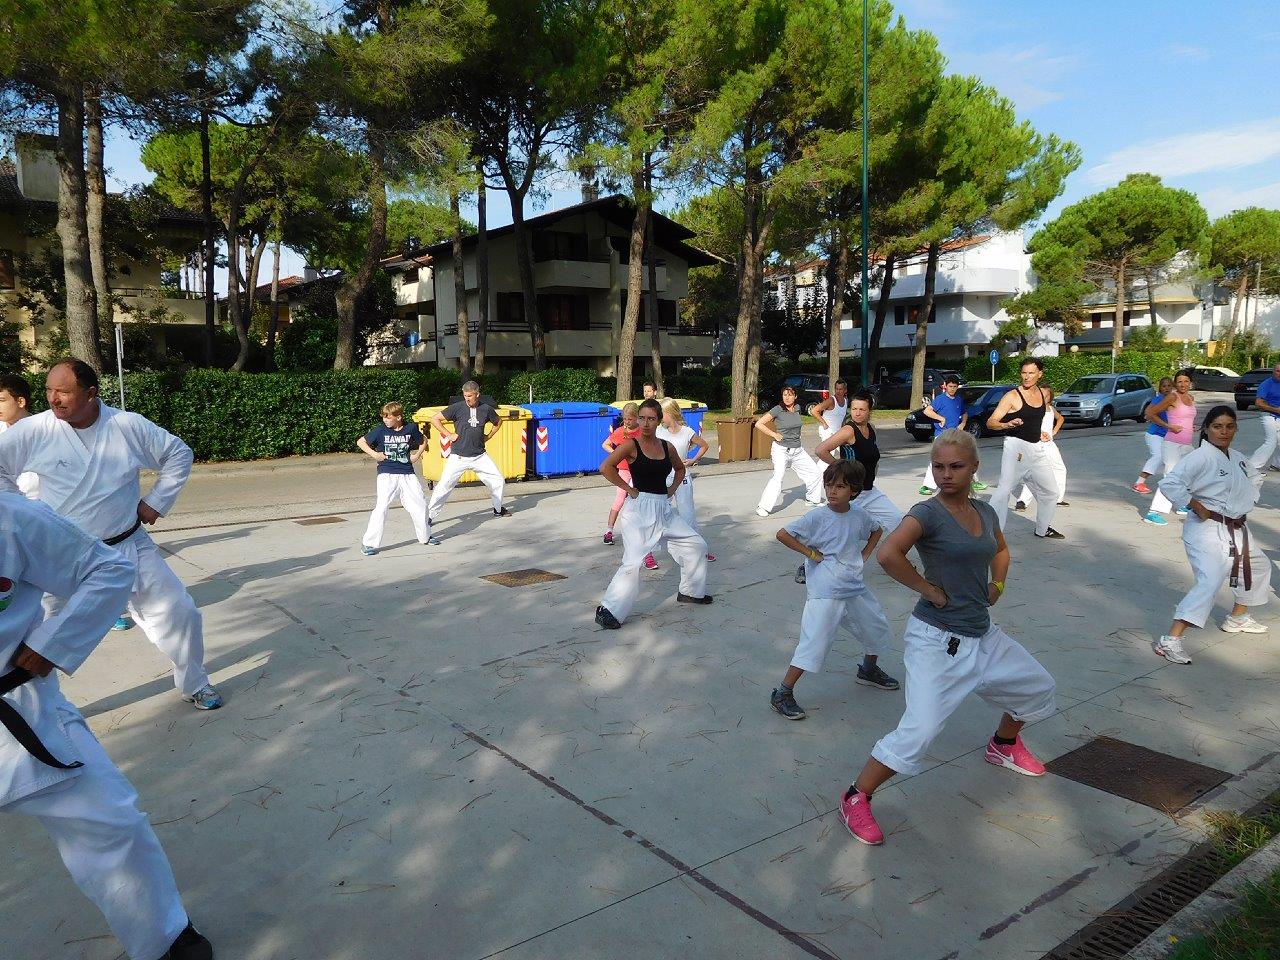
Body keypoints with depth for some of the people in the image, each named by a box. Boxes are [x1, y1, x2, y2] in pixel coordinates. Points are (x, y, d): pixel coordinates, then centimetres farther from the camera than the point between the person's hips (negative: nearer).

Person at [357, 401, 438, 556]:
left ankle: (425, 536, 29)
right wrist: (374, 454, -6)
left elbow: (422, 442, 19)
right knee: (381, 507, -13)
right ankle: (369, 543, -7)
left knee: (419, 504, 8)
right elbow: (360, 442, 5)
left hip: (407, 474, 3)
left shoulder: (411, 428, 1)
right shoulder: (381, 430, -3)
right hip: (387, 475, -3)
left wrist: (417, 455, 5)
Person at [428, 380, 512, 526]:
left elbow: (498, 422, 22)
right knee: (444, 485, -7)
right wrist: (448, 435, -6)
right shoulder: (457, 407, -8)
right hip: (458, 457, -3)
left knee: (498, 480, 6)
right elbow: (434, 419, -4)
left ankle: (498, 509, 28)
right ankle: (429, 516, 2)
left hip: (479, 456, 3)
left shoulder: (486, 409, 2)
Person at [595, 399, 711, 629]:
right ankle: (609, 610, -6)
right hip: (640, 509, -7)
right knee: (632, 562, -16)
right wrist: (628, 488, -16)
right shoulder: (631, 445, -10)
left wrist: (671, 490, 11)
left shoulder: (667, 447, 7)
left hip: (665, 509, 7)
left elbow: (680, 468, 26)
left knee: (696, 545, 15)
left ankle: (691, 592, 34)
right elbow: (606, 467, -21)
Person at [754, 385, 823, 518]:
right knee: (778, 477, -25)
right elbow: (759, 424, -13)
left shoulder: (797, 408, 5)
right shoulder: (778, 410, -13)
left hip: (797, 450, 7)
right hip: (781, 450, -7)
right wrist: (774, 435, -14)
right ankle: (763, 507, -23)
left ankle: (812, 498, 34)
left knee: (816, 473, 11)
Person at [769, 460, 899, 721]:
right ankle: (782, 694, -5)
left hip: (855, 589, 7)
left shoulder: (859, 516, 2)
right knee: (814, 644, -12)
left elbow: (877, 530, 24)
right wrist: (811, 553, -14)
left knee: (877, 628, 22)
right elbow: (782, 534, -16)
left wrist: (864, 555, 10)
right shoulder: (817, 517, -14)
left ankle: (869, 670, 49)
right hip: (825, 594, -7)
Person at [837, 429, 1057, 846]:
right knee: (919, 730, -18)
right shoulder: (928, 513, -17)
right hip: (937, 640, -8)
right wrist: (929, 589, -23)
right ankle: (856, 798, -1)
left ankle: (1004, 745, 51)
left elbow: (1000, 550, 29)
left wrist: (997, 584, 11)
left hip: (982, 635, 8)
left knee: (1040, 687, 24)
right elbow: (887, 554, -35)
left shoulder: (984, 512, 7)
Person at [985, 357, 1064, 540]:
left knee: (1050, 492, 17)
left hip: (1037, 449, 7)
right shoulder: (1012, 396, -9)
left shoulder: (1045, 393, 10)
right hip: (1016, 447, -7)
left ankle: (1043, 529, 35)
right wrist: (1007, 425, -31)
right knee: (1005, 490, -19)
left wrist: (1039, 433, 17)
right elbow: (991, 422, -13)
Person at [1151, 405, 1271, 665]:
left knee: (1259, 566, 28)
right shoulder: (1201, 457, -19)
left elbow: (1255, 477, 30)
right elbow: (1169, 484, -30)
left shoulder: (1238, 458, 9)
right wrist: (1196, 506, -24)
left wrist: (1249, 502, 15)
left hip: (1236, 529, 10)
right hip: (1208, 529, -10)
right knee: (1210, 582, -23)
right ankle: (1170, 640, -27)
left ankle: (1238, 617, 49)